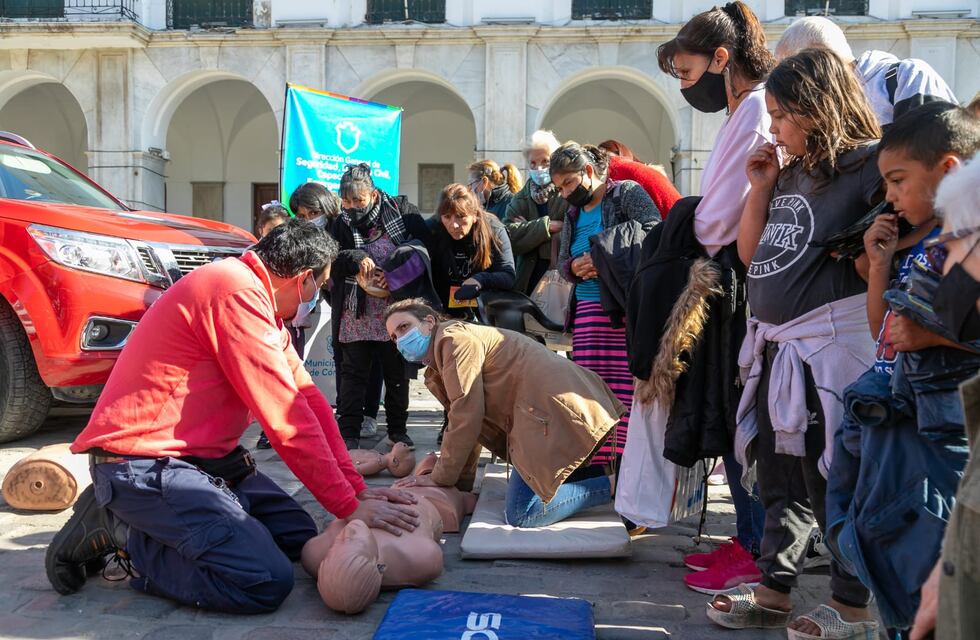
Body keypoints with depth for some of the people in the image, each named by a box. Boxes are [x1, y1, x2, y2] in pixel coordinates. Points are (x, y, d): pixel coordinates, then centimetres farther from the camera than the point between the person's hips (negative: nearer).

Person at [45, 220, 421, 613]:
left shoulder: (260, 300, 12)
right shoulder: (239, 293, -21)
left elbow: (308, 399, 7)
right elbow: (286, 419, -22)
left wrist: (357, 490, 2)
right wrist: (350, 507, -15)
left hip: (203, 458, 11)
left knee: (300, 538, 10)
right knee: (267, 581, -20)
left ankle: (142, 526, 11)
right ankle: (119, 533, -3)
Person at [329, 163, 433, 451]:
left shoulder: (402, 210, -4)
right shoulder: (342, 222, 3)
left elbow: (425, 245, -9)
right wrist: (355, 257, -21)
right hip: (356, 311, 1)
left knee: (397, 372, 10)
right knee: (353, 372, 3)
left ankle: (398, 429, 24)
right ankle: (349, 433, 11)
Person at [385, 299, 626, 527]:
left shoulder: (454, 338, -8)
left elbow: (466, 417, -13)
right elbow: (470, 423, 24)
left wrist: (440, 478, -6)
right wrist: (461, 485, 21)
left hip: (552, 406, -11)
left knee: (521, 514, -14)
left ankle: (615, 485, -8)